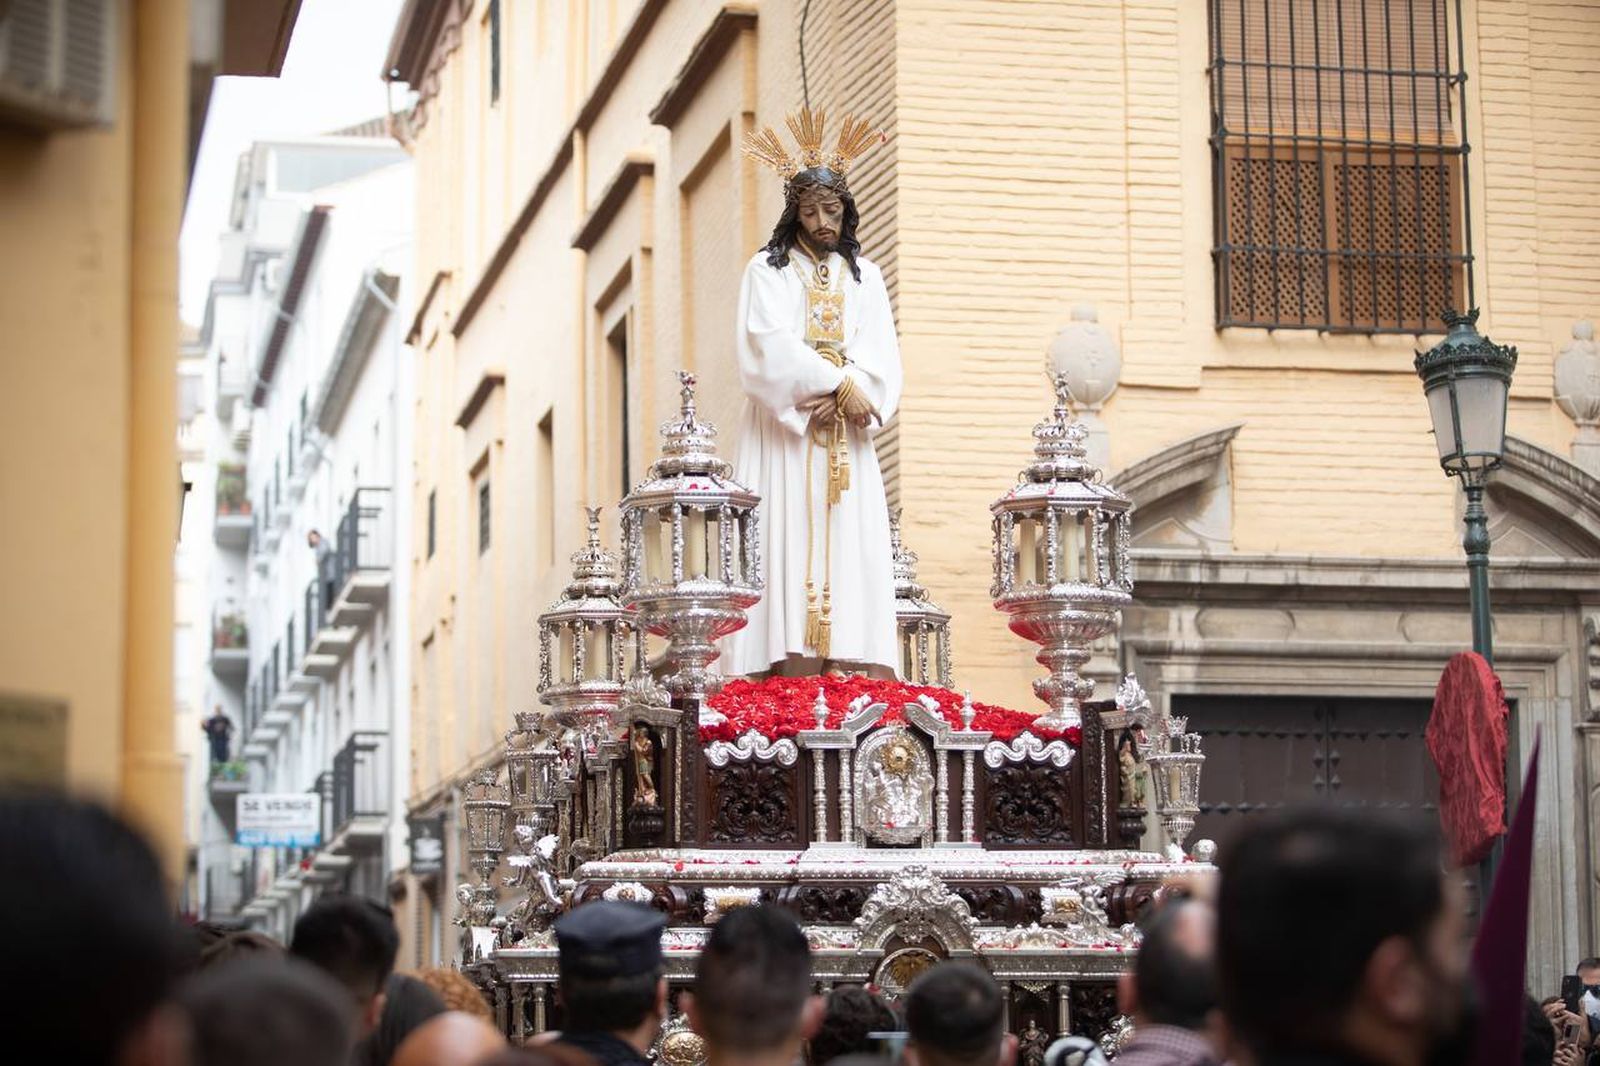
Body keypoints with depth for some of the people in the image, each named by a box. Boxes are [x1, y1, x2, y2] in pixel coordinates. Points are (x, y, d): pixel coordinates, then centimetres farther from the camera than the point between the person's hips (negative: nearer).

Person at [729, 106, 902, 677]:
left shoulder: (865, 277, 18)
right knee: (793, 542, -13)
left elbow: (880, 355, 5)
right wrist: (840, 383, -16)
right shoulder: (767, 270, 8)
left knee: (856, 552, -7)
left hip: (847, 442, 3)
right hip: (785, 436, -3)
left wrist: (843, 398, -14)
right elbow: (770, 346, -7)